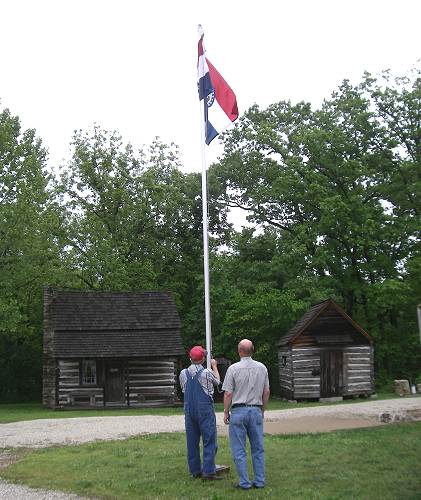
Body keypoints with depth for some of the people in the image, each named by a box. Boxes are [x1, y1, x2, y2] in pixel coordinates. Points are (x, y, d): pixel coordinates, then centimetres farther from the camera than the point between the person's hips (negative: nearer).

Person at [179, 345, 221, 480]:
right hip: (205, 410, -5)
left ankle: (195, 470, 17)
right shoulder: (206, 373, -12)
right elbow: (217, 382, 9)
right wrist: (214, 367, 24)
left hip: (189, 410, 5)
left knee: (192, 441, 12)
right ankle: (208, 472, -6)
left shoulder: (183, 373, 0)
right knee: (209, 441, -1)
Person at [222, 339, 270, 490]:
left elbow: (228, 394, -8)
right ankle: (259, 481, 13)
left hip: (238, 411, -4)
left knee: (239, 450, 4)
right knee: (258, 448, 11)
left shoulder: (233, 368, -8)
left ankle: (244, 482, 4)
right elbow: (266, 392, 9)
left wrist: (226, 412, 3)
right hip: (256, 410, 4)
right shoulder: (262, 368, 4)